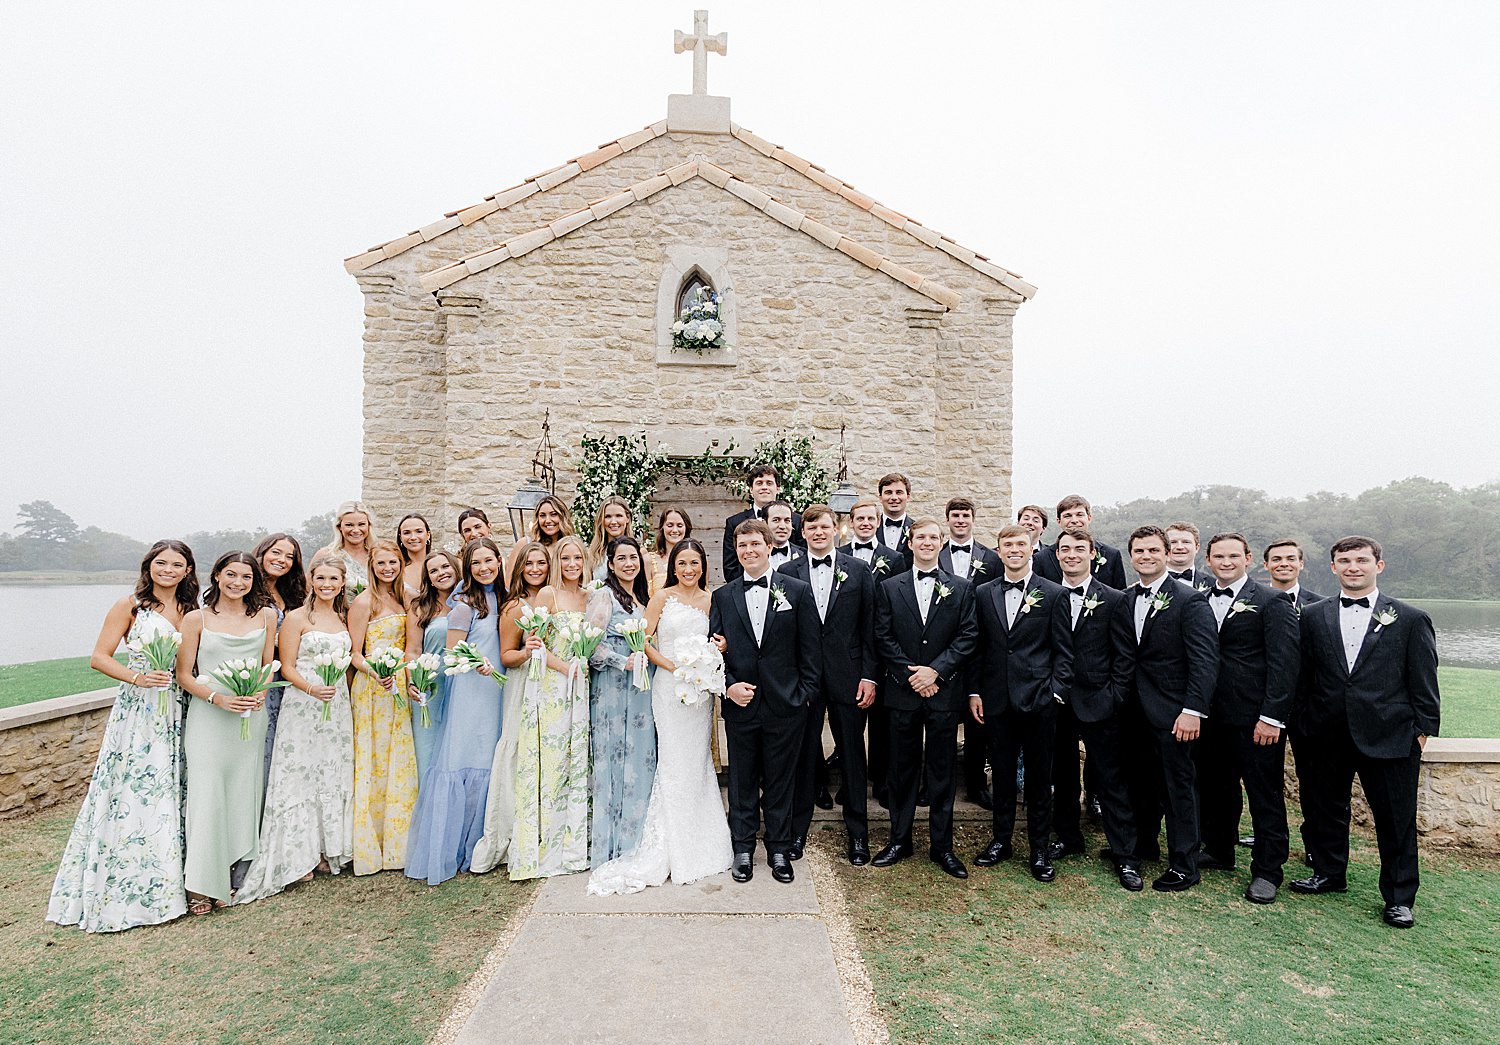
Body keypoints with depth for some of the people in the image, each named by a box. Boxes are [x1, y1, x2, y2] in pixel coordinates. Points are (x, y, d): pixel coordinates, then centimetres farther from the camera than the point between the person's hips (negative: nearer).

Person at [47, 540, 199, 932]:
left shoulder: (192, 612, 11)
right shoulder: (130, 606, -1)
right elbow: (99, 658, -4)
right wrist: (138, 677, -18)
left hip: (177, 715, 4)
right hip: (136, 712, -4)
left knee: (170, 795, 8)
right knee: (131, 795, -2)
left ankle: (163, 885, 20)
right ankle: (121, 890, 10)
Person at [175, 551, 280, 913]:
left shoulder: (265, 615, 6)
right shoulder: (196, 619, 0)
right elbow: (184, 675, -1)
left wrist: (261, 693, -7)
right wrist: (218, 698, -15)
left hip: (251, 717, 3)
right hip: (208, 716, -2)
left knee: (243, 796, 6)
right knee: (208, 796, -5)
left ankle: (234, 875, 17)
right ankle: (202, 885, 5)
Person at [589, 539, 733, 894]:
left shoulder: (710, 599, 9)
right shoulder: (662, 597, -3)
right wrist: (672, 666, -16)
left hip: (700, 688, 4)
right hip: (670, 687, -4)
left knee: (698, 760, 11)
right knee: (674, 761, -1)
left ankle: (700, 842, 24)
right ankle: (671, 848, 11)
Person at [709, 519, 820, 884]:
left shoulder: (798, 591, 0)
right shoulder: (722, 597, 5)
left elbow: (809, 649, 0)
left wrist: (804, 693, -5)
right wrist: (728, 686, -9)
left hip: (786, 704, -1)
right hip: (740, 704, 1)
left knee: (780, 781, 10)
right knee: (742, 781, 11)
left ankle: (779, 850, 26)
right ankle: (743, 849, 27)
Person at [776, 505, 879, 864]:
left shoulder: (860, 571, 3)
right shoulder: (787, 573, 3)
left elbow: (870, 628, 1)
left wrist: (869, 676, -4)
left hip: (847, 677, 0)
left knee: (852, 754, 9)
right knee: (803, 754, 10)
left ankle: (858, 833, 23)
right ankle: (798, 828, 25)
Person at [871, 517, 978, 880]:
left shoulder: (961, 588, 5)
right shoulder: (889, 587, 5)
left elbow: (968, 637, -2)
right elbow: (883, 638, 0)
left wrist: (935, 670, -13)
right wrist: (912, 674, -10)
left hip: (944, 691, 0)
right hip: (903, 692, 0)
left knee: (942, 771, 7)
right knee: (902, 769, 10)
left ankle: (941, 846, 19)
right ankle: (899, 840, 22)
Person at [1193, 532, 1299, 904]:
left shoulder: (1271, 602, -6)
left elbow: (1283, 664, -11)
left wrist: (1272, 716, -16)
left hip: (1255, 719, -5)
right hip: (1212, 716, 5)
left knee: (1265, 795, 5)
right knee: (1215, 788, 16)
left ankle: (1266, 871, 17)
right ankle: (1219, 851, 32)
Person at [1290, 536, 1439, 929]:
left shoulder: (1411, 619, 1)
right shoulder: (1313, 617, 6)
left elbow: (1424, 685, 2)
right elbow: (1303, 678, 8)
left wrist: (1422, 731, -2)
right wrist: (1302, 727, 5)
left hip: (1389, 736, -2)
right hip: (1326, 736, 3)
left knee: (1396, 819, 6)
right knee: (1326, 810, 14)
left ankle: (1399, 897, 21)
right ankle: (1329, 874, 32)